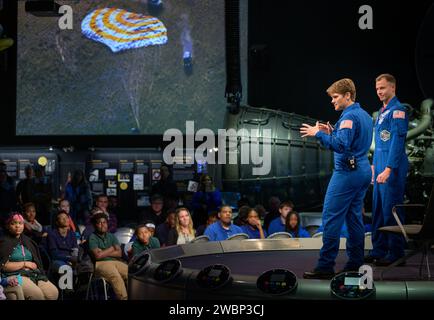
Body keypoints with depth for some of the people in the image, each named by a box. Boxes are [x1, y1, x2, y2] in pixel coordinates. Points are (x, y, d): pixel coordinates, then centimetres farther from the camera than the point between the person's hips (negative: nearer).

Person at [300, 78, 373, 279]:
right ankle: (355, 264, 13)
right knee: (354, 217, 12)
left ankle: (326, 266, -9)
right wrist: (332, 133, 14)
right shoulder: (365, 116, 17)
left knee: (331, 217, -8)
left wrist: (318, 134, -17)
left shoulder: (349, 116, -14)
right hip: (363, 171, 10)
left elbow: (341, 145, -24)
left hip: (347, 172, -10)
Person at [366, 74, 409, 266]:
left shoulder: (397, 110, -11)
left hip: (392, 168, -9)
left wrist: (388, 169, -23)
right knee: (378, 210, 11)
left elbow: (397, 141, -18)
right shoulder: (382, 111, 18)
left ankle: (396, 253, 1)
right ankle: (379, 251, 18)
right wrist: (374, 166, 21)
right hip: (380, 166, 9)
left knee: (391, 210, -6)